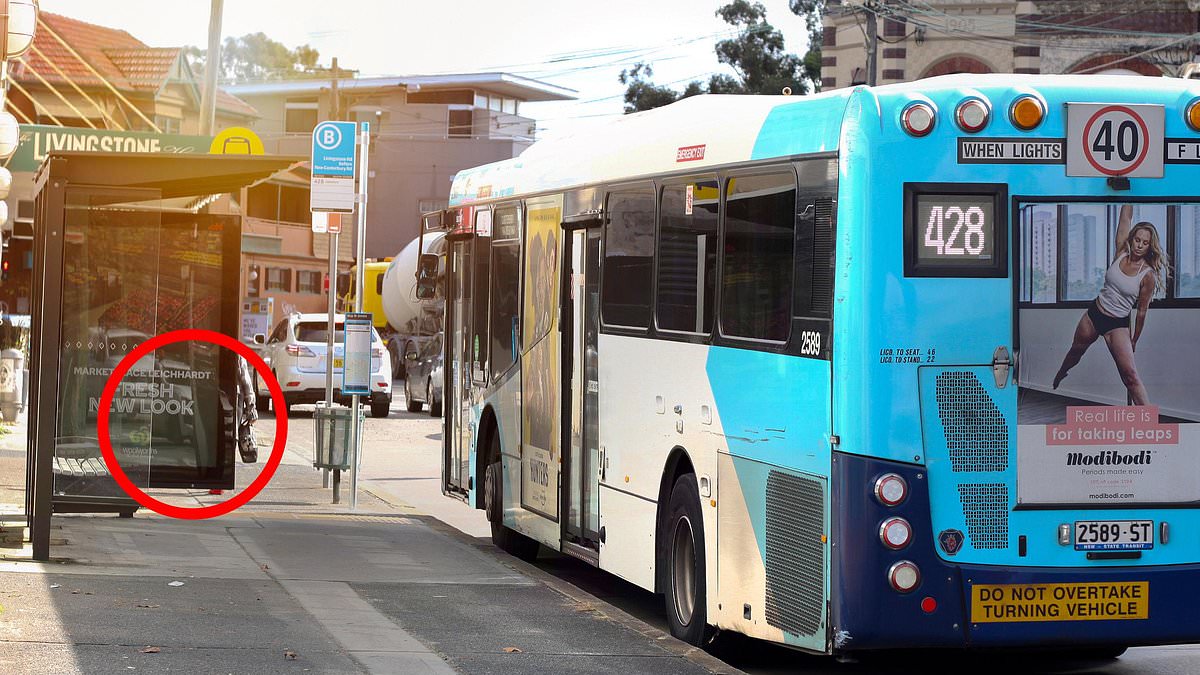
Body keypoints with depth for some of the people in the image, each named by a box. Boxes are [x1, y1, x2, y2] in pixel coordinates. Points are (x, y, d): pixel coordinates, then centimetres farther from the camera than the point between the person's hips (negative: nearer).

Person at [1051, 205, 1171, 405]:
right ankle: (1057, 378, 58)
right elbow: (1126, 216, -7)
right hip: (1094, 314, 5)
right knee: (1075, 352, 28)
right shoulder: (1122, 253, -6)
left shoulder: (1148, 275, -16)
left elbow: (1141, 311, -7)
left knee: (1131, 375, -15)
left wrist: (1134, 342, 0)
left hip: (1118, 324, -5)